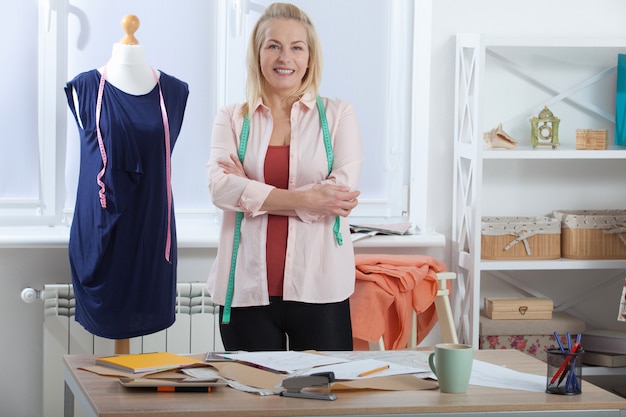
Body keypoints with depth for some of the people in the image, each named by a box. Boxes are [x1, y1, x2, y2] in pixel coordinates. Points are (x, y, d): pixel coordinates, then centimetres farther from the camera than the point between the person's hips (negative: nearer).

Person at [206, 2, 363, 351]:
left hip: (319, 287, -1)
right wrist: (304, 199, -15)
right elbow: (221, 188, -7)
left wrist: (253, 194, -7)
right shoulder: (233, 119, 10)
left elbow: (344, 191, -7)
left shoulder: (338, 114, 7)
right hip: (248, 289, 1)